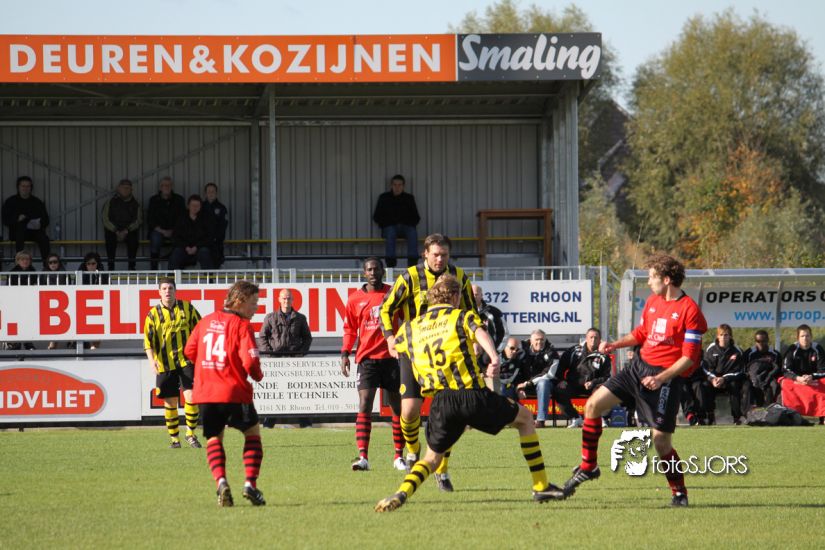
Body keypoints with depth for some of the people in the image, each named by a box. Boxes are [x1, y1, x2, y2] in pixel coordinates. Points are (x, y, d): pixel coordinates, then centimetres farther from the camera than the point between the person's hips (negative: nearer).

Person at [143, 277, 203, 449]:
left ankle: (191, 434, 4)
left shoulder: (187, 308, 3)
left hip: (187, 361, 0)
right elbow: (148, 341, -1)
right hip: (165, 364, 0)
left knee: (190, 397, -12)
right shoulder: (153, 314, 1)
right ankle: (174, 438, 16)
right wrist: (151, 360, -17)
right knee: (170, 402, 5)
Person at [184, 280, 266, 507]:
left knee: (214, 438, 15)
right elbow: (250, 361, -15)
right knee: (253, 433, 14)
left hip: (205, 392, 4)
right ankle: (250, 483, 1)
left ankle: (220, 481, -9)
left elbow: (189, 351, 13)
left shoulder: (206, 321, 11)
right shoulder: (241, 325, -6)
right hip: (234, 391, -4)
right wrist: (258, 376, 7)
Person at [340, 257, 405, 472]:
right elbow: (350, 329, 12)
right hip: (367, 357, -1)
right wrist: (345, 354, 3)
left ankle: (399, 456, 17)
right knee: (364, 405, -13)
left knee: (398, 406, 7)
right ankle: (362, 457, -19)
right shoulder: (356, 299, 5)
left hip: (392, 357, 1)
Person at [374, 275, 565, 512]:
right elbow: (480, 333, -15)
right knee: (524, 417, 22)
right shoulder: (463, 317, 7)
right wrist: (494, 359, -33)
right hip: (473, 394, -3)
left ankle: (403, 492, -15)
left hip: (440, 402, 3)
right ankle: (541, 487, 22)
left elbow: (395, 347, 35)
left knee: (432, 457, 19)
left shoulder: (411, 328, 17)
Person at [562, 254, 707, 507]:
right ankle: (588, 467, 12)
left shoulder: (689, 310, -14)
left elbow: (689, 357, -15)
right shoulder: (652, 301, 10)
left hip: (666, 376, -7)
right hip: (639, 366, 7)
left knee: (661, 441, -9)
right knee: (593, 404, -1)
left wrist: (661, 378, -24)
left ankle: (679, 492, 11)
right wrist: (615, 344, 10)